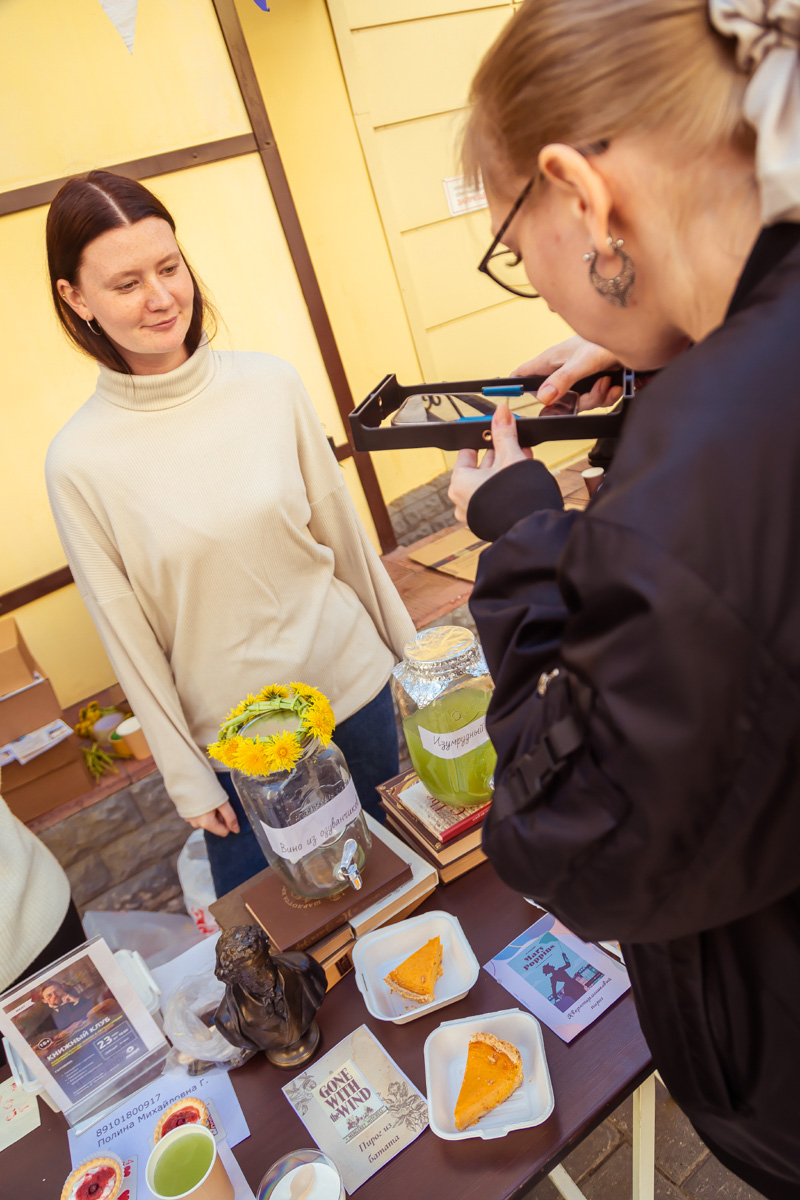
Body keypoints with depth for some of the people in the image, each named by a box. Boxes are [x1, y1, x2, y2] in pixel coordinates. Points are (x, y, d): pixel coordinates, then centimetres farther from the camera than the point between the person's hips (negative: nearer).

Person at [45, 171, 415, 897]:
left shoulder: (272, 385, -7)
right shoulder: (79, 461, -12)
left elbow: (344, 532, 2)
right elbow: (128, 637, -6)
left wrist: (409, 648, 9)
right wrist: (188, 779, -1)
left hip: (356, 681, 2)